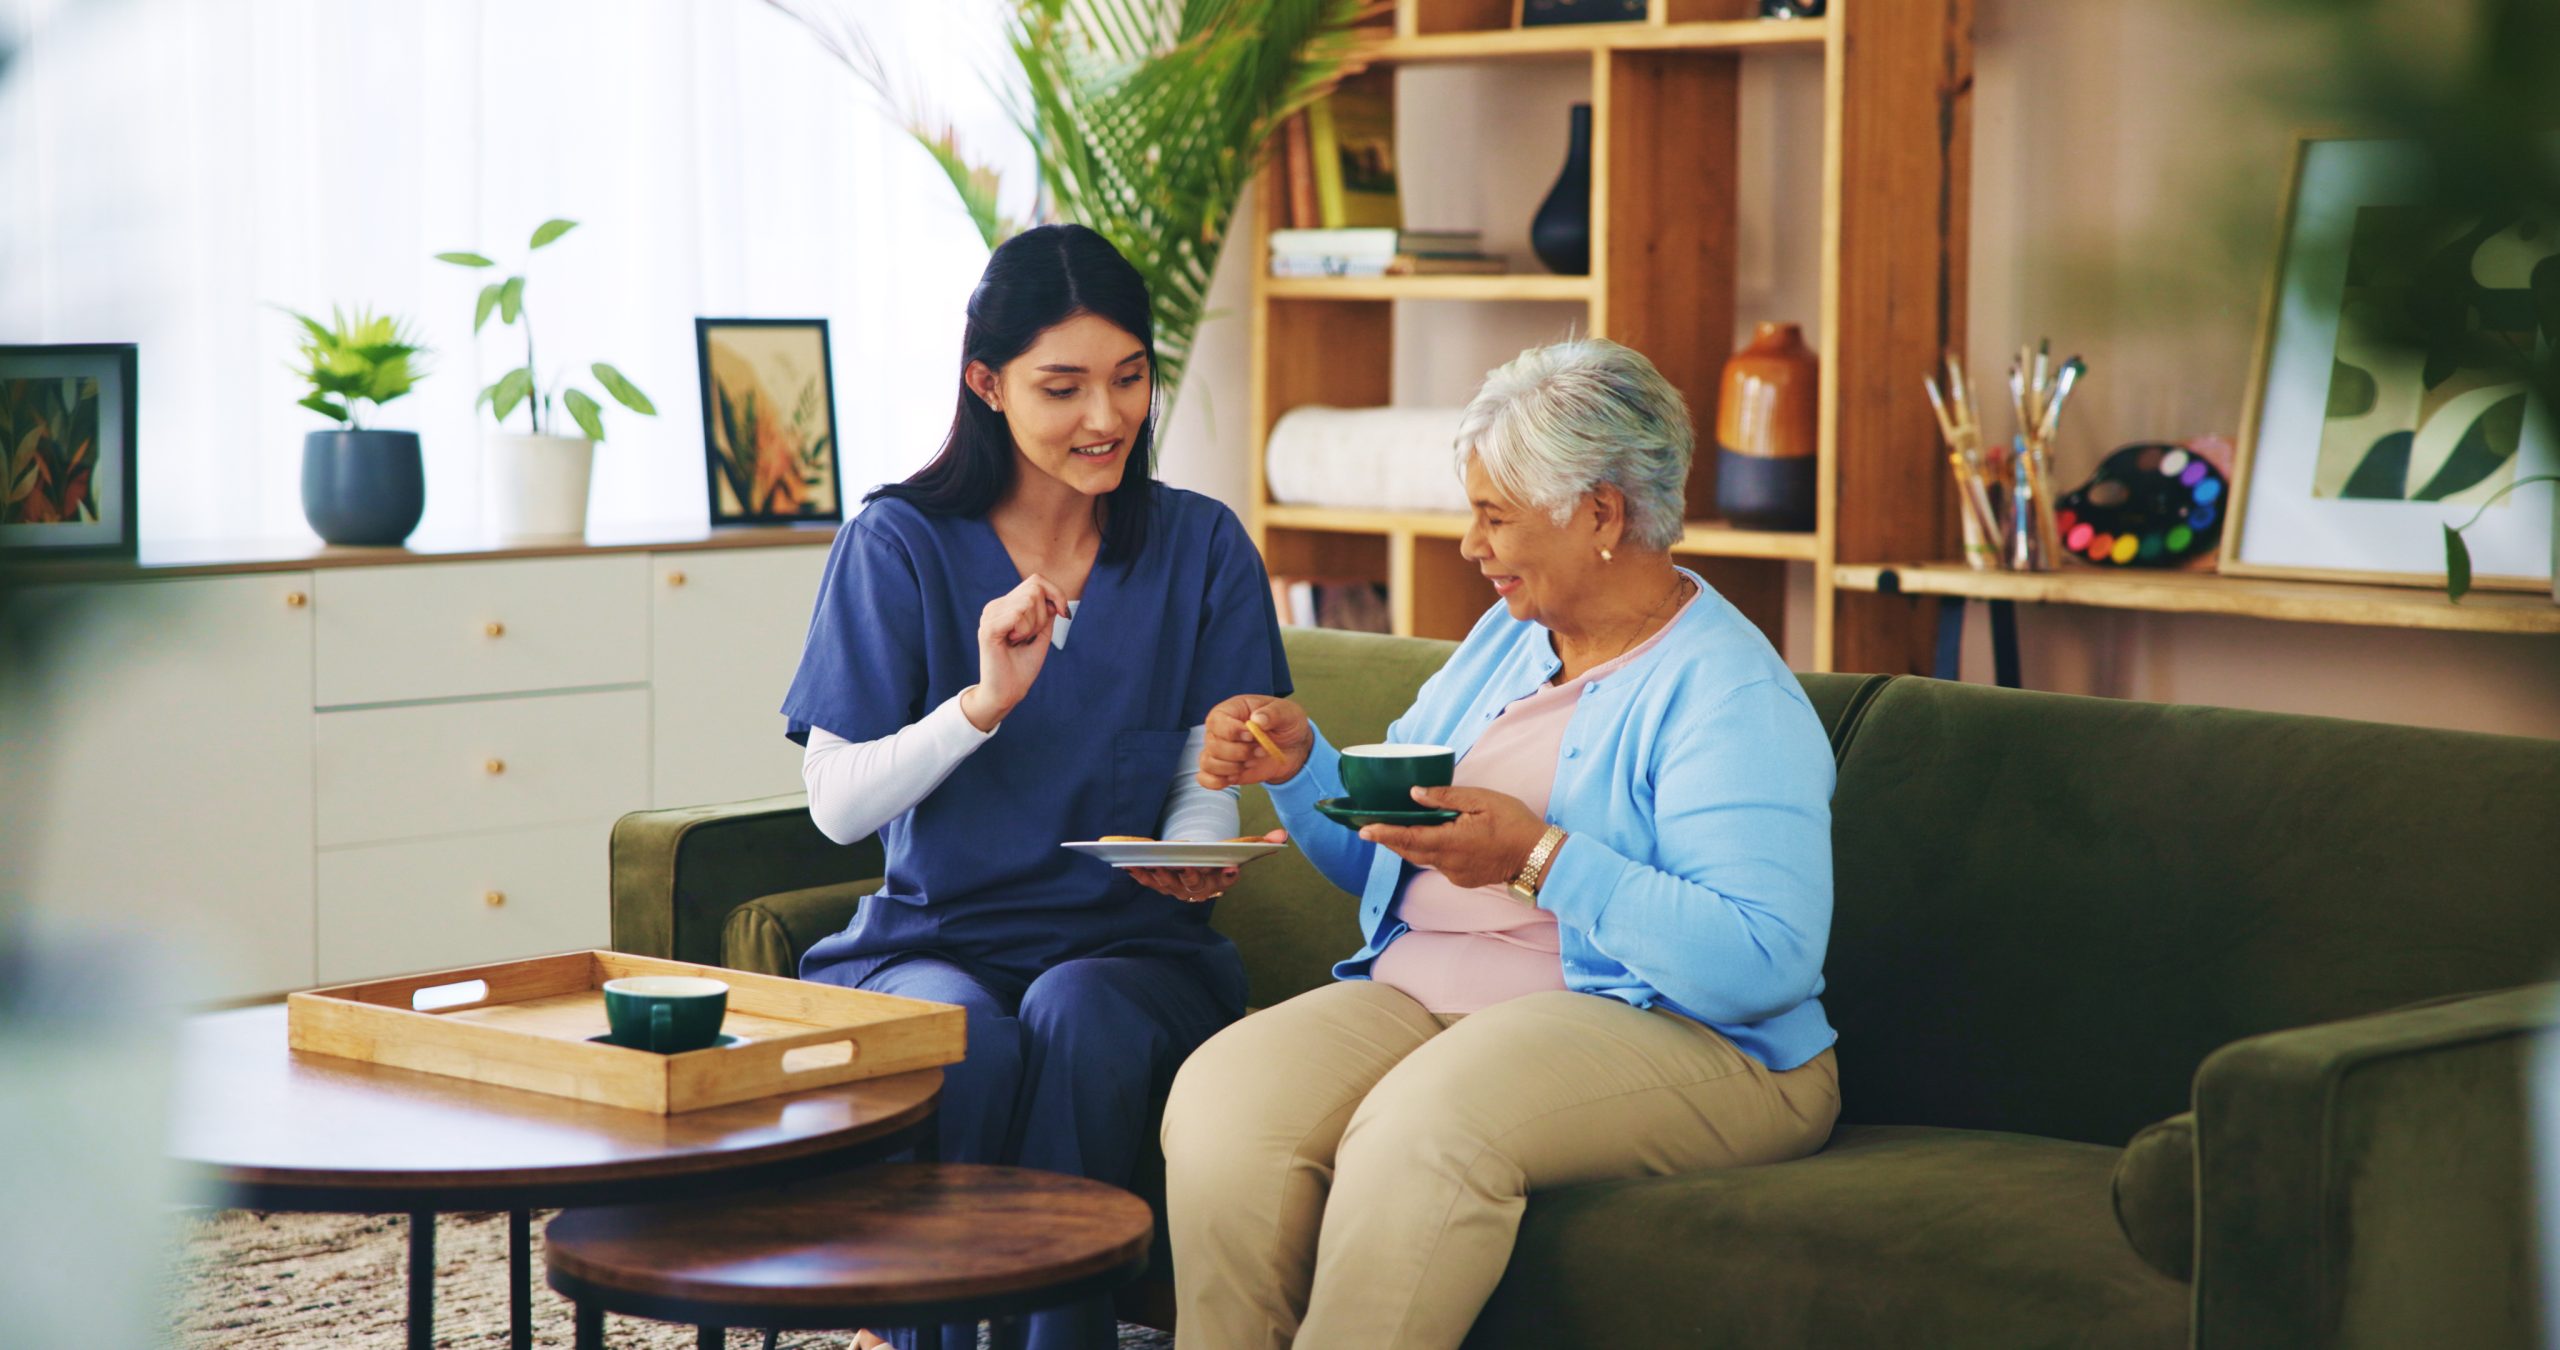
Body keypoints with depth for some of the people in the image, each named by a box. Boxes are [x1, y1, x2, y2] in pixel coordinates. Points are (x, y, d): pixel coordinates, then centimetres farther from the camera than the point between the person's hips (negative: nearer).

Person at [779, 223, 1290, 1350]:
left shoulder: (1201, 548, 7)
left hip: (1127, 947, 1)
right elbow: (837, 805, -5)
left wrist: (1190, 858, -18)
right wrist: (986, 701, -21)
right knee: (967, 1040, -34)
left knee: (1078, 1016, -33)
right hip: (933, 936, -1)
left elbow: (1206, 785, 7)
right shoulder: (900, 545, 0)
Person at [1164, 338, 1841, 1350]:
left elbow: (1766, 963, -21)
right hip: (1419, 999, 7)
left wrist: (1540, 860, -22)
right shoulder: (1505, 638, 18)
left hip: (1675, 1034, -7)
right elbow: (1377, 857, 26)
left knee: (1421, 1124, -38)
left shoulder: (1732, 697, -9)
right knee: (1223, 1095, -23)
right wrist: (1297, 763, 6)